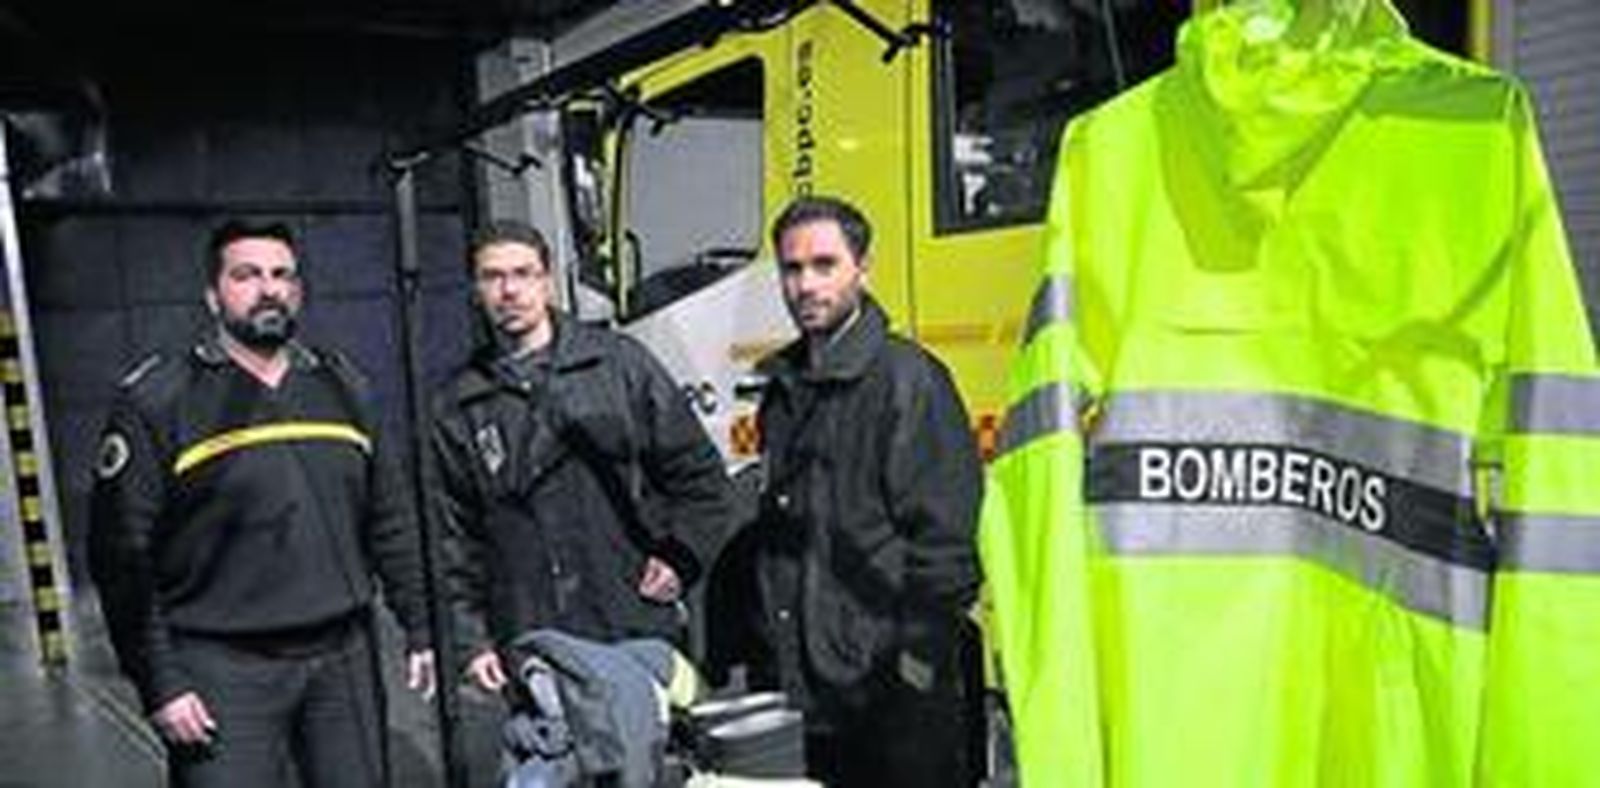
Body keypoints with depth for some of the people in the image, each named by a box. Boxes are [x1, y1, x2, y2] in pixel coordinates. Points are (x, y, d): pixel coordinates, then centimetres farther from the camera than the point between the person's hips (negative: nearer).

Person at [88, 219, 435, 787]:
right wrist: (159, 686, -9)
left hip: (344, 658, 4)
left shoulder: (342, 387, 11)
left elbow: (390, 523, 15)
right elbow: (121, 557, -5)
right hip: (224, 667, -4)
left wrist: (420, 631, 11)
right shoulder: (156, 400, -3)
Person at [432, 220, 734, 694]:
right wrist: (470, 639, 3)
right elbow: (452, 535, 9)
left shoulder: (620, 362, 4)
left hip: (641, 631, 0)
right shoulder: (458, 408, 8)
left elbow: (700, 474, 8)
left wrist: (680, 557, 0)